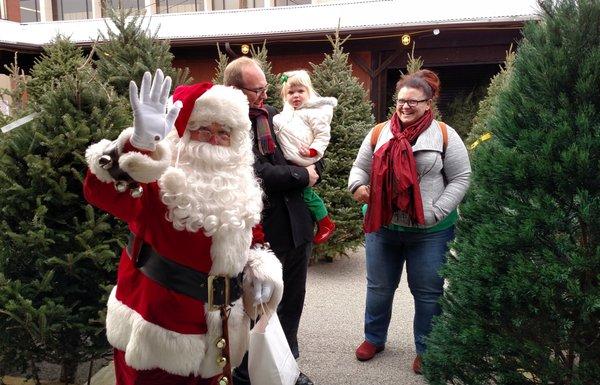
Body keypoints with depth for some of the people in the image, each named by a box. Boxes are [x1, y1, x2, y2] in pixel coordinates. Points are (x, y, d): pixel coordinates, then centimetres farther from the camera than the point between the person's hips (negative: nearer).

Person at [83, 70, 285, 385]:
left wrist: (261, 270, 0)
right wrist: (138, 141, -52)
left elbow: (251, 235, 18)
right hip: (157, 328, -5)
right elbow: (99, 189, -36)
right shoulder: (159, 178, -18)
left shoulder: (240, 189, 3)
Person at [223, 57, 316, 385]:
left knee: (292, 301, 19)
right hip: (262, 232, -7)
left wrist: (312, 170, -5)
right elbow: (257, 173, -24)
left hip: (296, 225, 7)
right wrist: (302, 175, -11)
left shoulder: (271, 114, 7)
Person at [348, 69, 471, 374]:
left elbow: (461, 178, -5)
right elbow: (360, 167, 9)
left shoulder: (444, 135, -5)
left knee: (428, 293, 11)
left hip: (430, 232, -2)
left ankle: (426, 350, 30)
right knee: (378, 288, 18)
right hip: (382, 227, 3)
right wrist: (357, 185, -14)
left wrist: (436, 212, -14)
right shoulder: (379, 133, 2)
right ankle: (374, 338, 39)